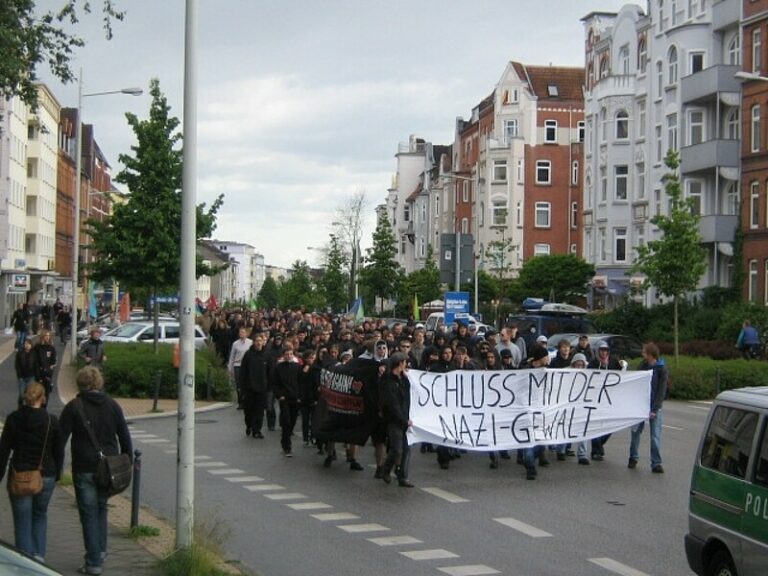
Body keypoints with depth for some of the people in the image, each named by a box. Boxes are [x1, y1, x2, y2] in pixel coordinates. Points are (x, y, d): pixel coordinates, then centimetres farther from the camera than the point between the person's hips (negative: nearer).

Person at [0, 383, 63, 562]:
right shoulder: (52, 421, -6)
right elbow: (59, 451, 1)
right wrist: (56, 474, 15)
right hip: (46, 476, 1)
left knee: (22, 522, 8)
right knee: (40, 515, 23)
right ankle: (39, 554, 14)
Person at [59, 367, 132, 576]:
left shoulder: (73, 407, -6)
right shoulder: (112, 405, 4)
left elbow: (60, 439, -8)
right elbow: (125, 437, 7)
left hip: (84, 468, -3)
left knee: (89, 514, 2)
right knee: (101, 509, 22)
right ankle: (100, 551, 28)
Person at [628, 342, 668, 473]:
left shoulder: (662, 369, -11)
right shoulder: (643, 365, 4)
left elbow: (661, 391, -13)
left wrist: (654, 410, -18)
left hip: (654, 406, -4)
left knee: (655, 434, -5)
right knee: (636, 431, 7)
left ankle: (656, 463, -2)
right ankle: (633, 458, 23)